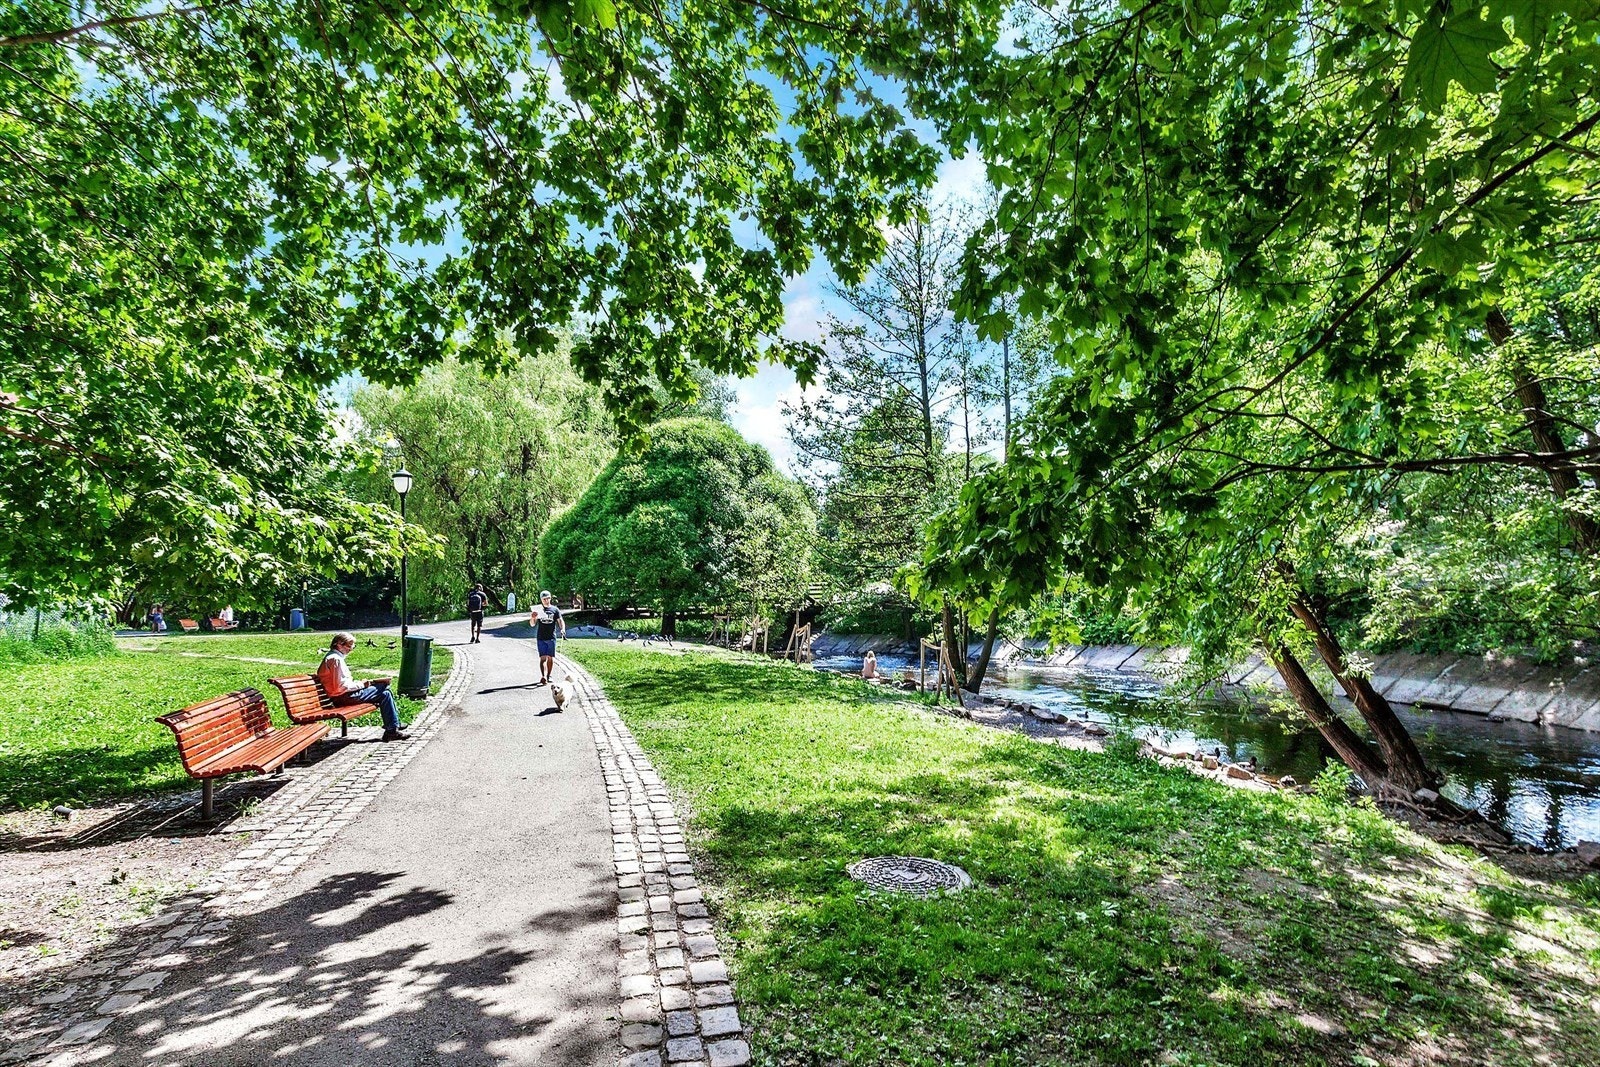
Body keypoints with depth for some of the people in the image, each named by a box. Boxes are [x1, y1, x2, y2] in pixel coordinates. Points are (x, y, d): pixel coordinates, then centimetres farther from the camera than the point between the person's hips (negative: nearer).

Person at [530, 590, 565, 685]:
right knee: (543, 658, -9)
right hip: (541, 637, -1)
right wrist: (532, 618, -17)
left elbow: (560, 621, 5)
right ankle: (543, 677, -18)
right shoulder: (538, 609, 5)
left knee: (551, 658, 6)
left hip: (552, 637, 1)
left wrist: (563, 629, -15)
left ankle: (548, 676, 18)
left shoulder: (555, 609, 6)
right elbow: (532, 624, 5)